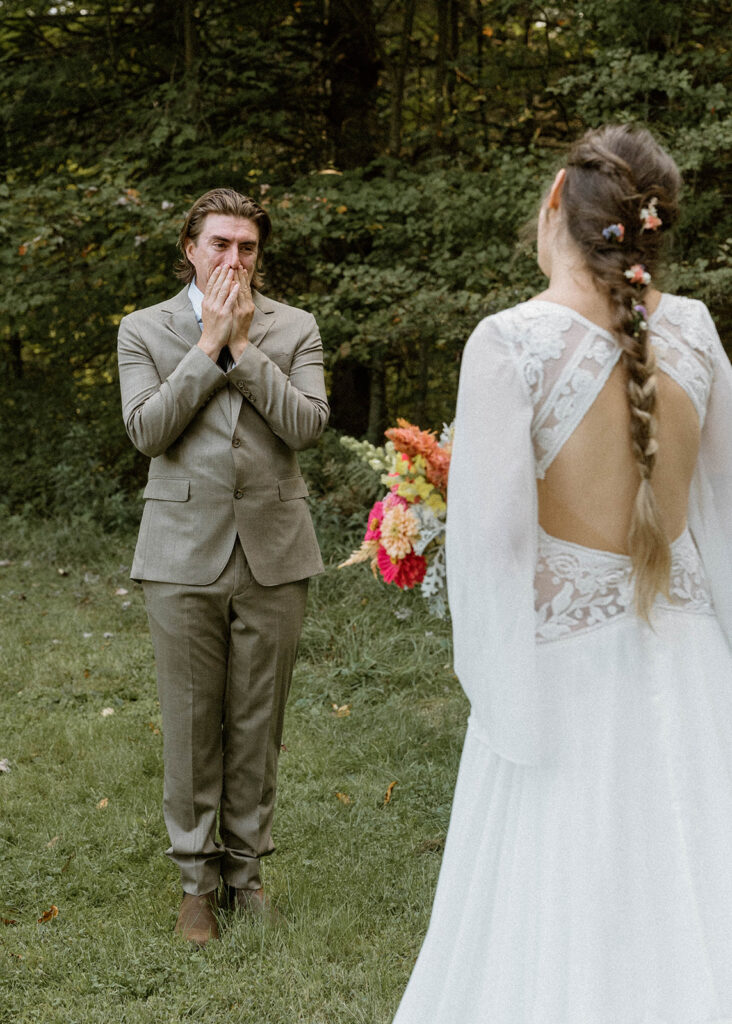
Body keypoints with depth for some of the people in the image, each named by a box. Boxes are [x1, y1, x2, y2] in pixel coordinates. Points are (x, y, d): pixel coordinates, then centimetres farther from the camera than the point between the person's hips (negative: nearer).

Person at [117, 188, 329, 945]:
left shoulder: (294, 329, 6)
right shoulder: (145, 330, 5)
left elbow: (307, 425, -8)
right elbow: (146, 429, -8)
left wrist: (244, 346, -11)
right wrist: (208, 346, -10)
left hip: (273, 552, 1)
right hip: (184, 554, -1)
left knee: (258, 722, 8)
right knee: (190, 723, 5)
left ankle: (245, 867, 23)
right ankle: (197, 878, 18)